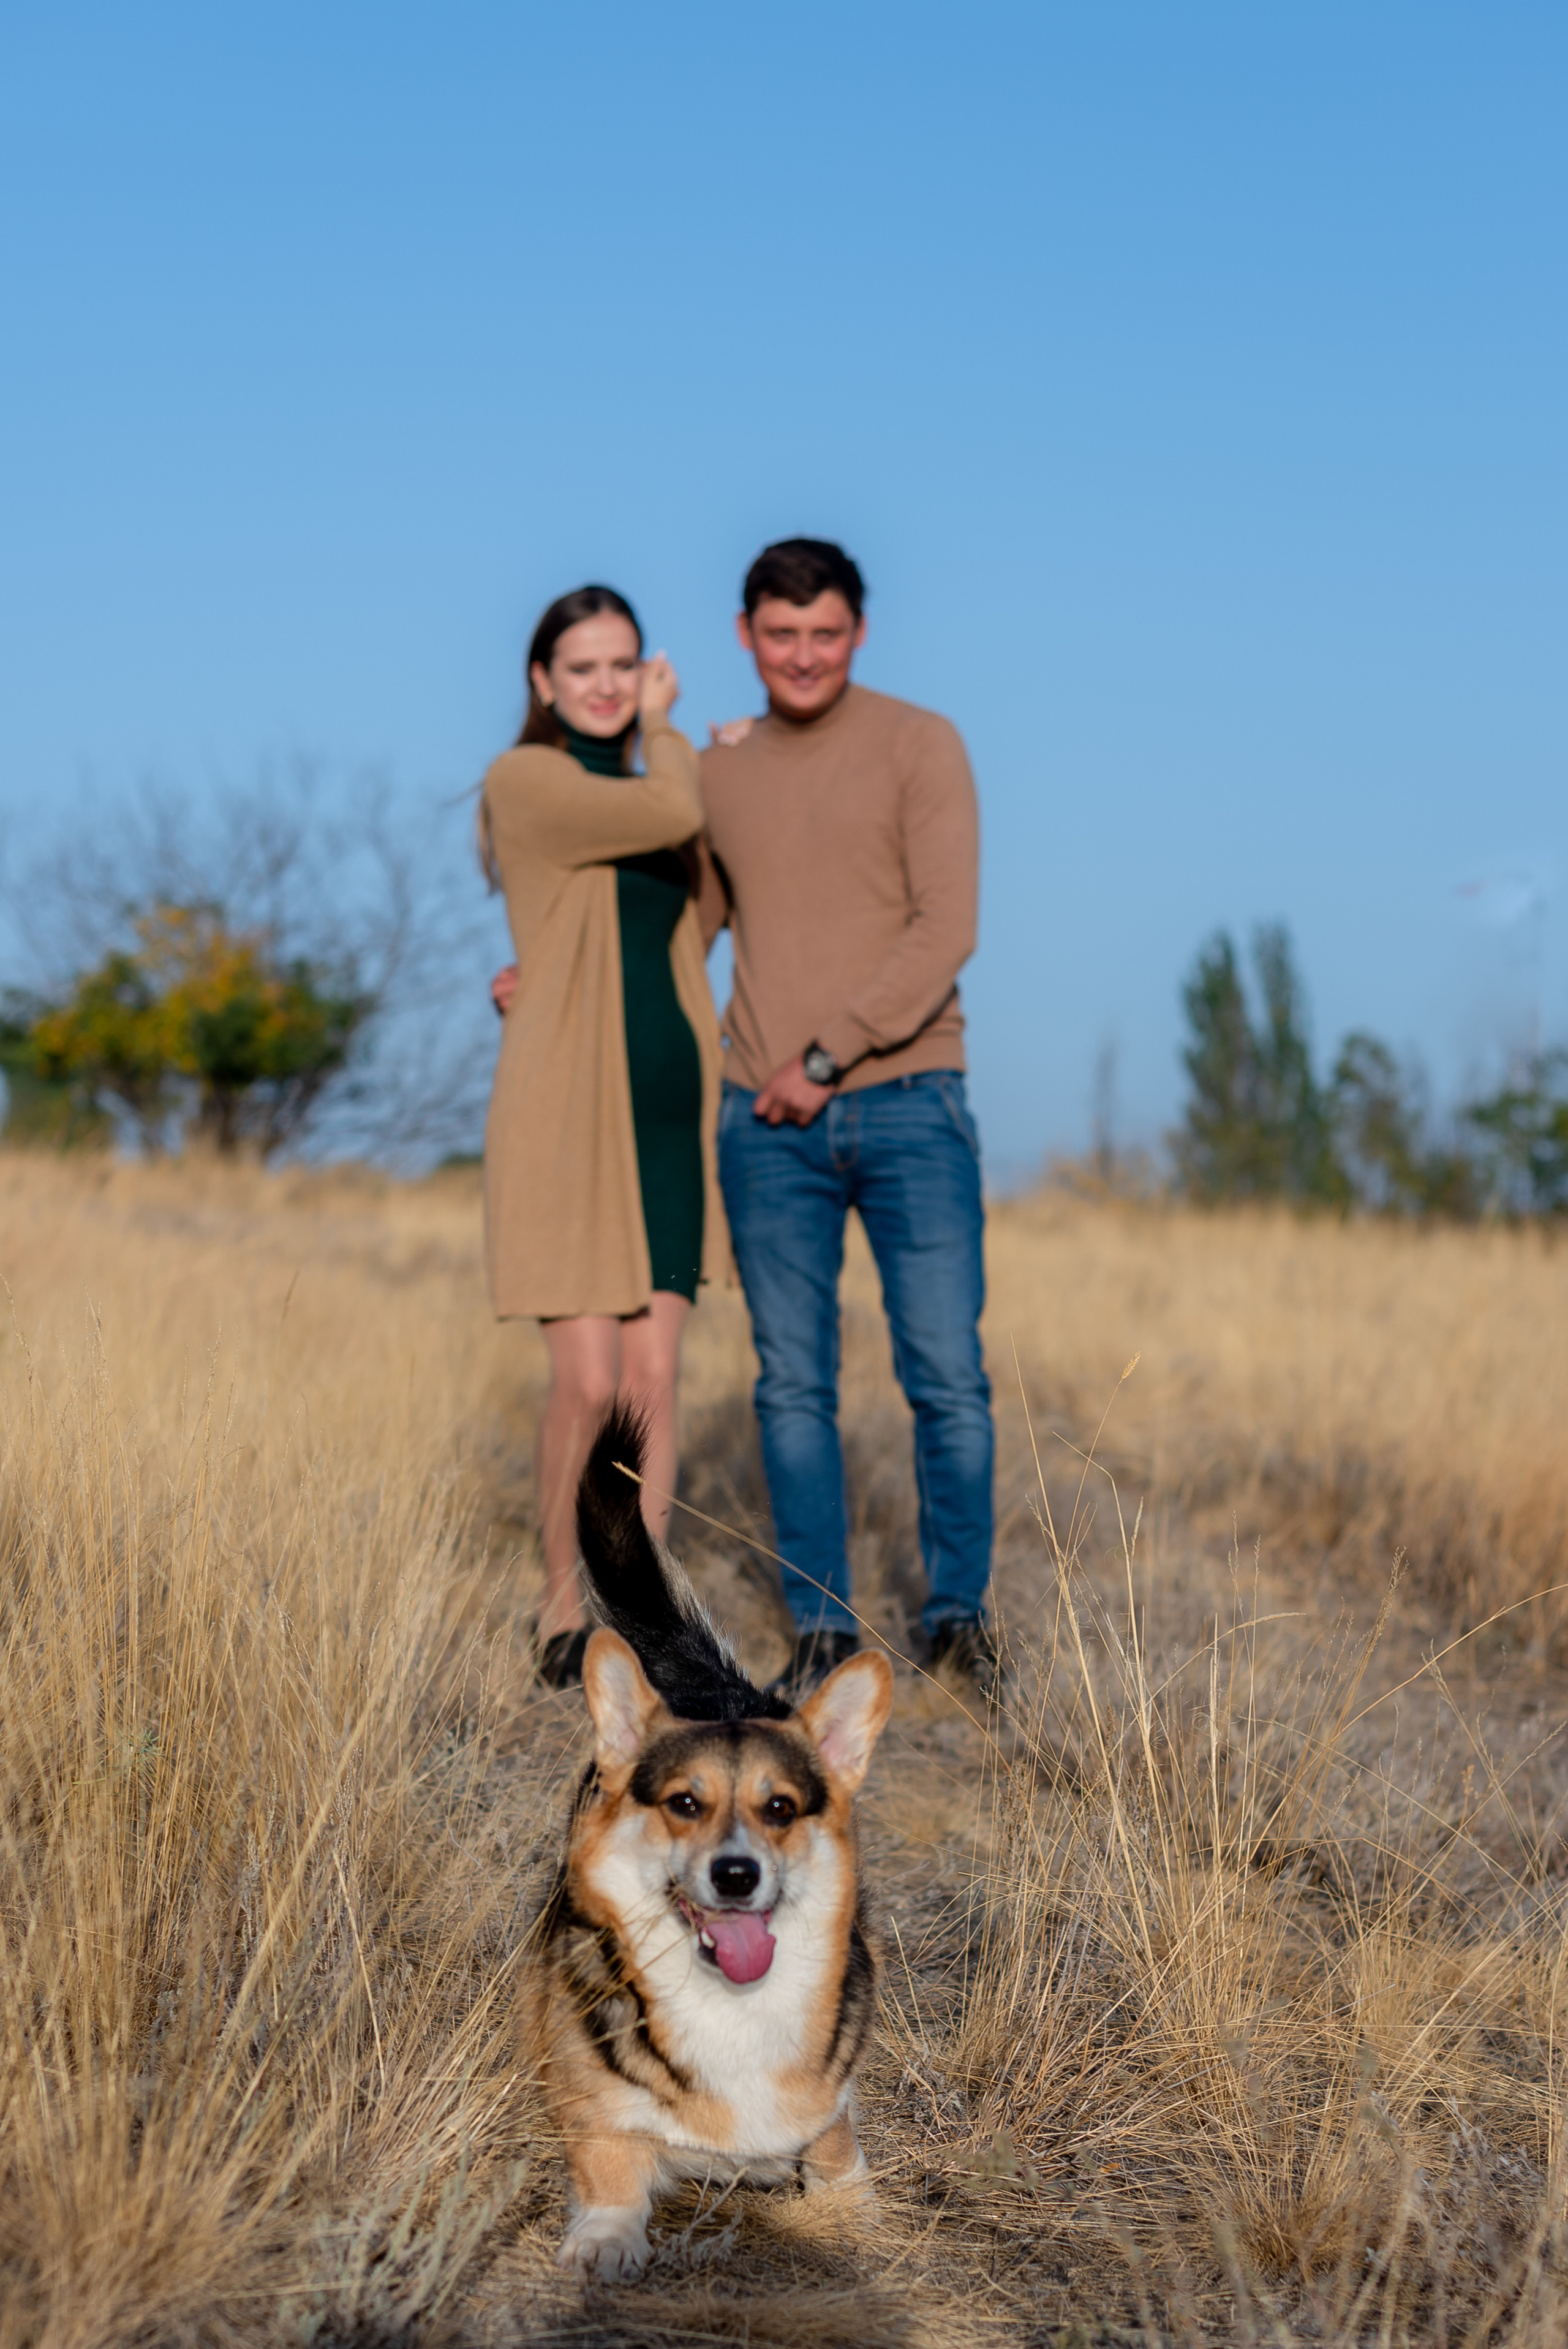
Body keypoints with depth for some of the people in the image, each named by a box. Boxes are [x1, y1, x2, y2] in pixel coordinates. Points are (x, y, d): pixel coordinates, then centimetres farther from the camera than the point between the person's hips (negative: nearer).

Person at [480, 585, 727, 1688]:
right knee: (590, 1382, -7)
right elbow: (673, 816, -17)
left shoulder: (649, 780, 17)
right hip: (568, 1111, -6)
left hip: (670, 1108, 6)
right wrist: (664, 734, 3)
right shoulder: (526, 780, -5)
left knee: (655, 1373, 4)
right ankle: (562, 1601, 13)